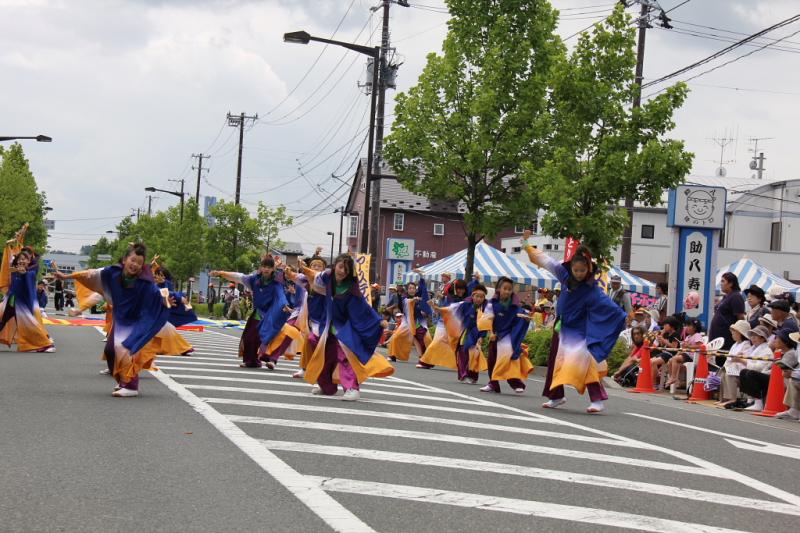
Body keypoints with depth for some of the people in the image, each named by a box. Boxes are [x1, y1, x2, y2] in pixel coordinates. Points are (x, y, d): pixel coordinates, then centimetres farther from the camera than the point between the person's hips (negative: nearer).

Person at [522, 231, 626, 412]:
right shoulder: (565, 275, -7)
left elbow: (609, 306, -22)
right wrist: (526, 244, 6)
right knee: (555, 362, 14)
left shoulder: (592, 290, -20)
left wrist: (625, 317, -32)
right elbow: (546, 260, 1)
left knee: (584, 361, -21)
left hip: (580, 331, -6)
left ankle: (598, 399, -22)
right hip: (563, 327, 6)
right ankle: (556, 397, 30)